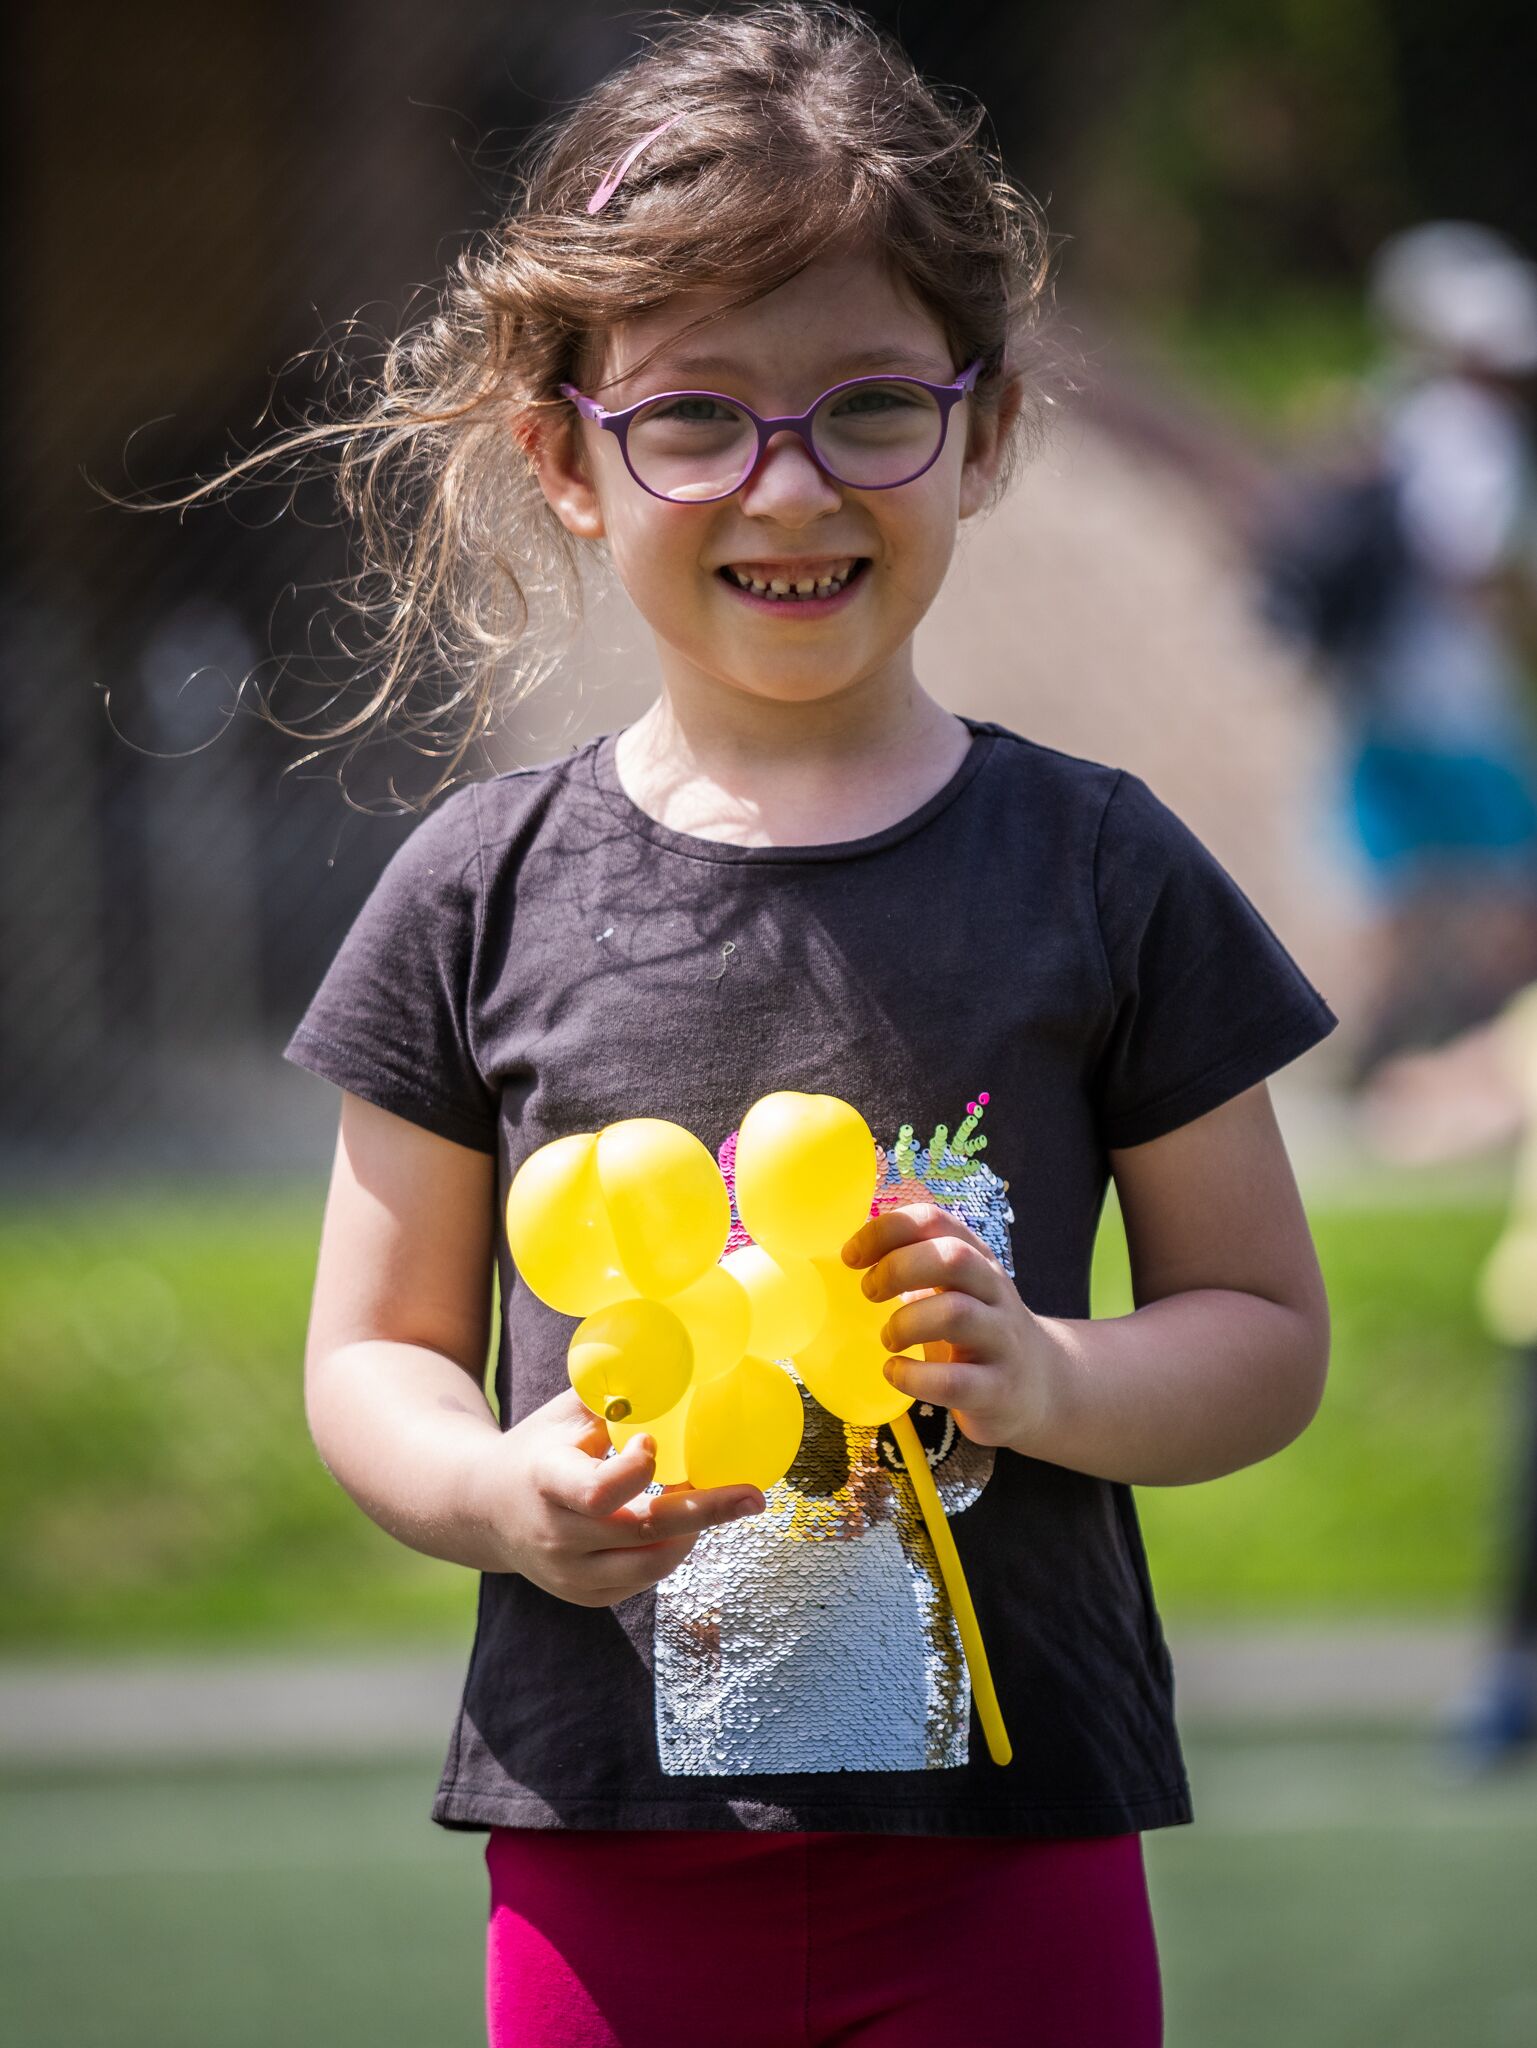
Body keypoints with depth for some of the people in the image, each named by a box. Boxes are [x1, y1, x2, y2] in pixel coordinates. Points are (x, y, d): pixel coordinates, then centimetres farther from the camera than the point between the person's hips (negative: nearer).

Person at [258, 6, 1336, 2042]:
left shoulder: (1096, 872, 0)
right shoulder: (487, 891, 2)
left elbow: (1269, 1331, 5)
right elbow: (375, 1352, 8)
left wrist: (1045, 1376, -15)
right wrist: (500, 1490, -13)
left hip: (1004, 1856, -1)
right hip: (605, 1850, 1)